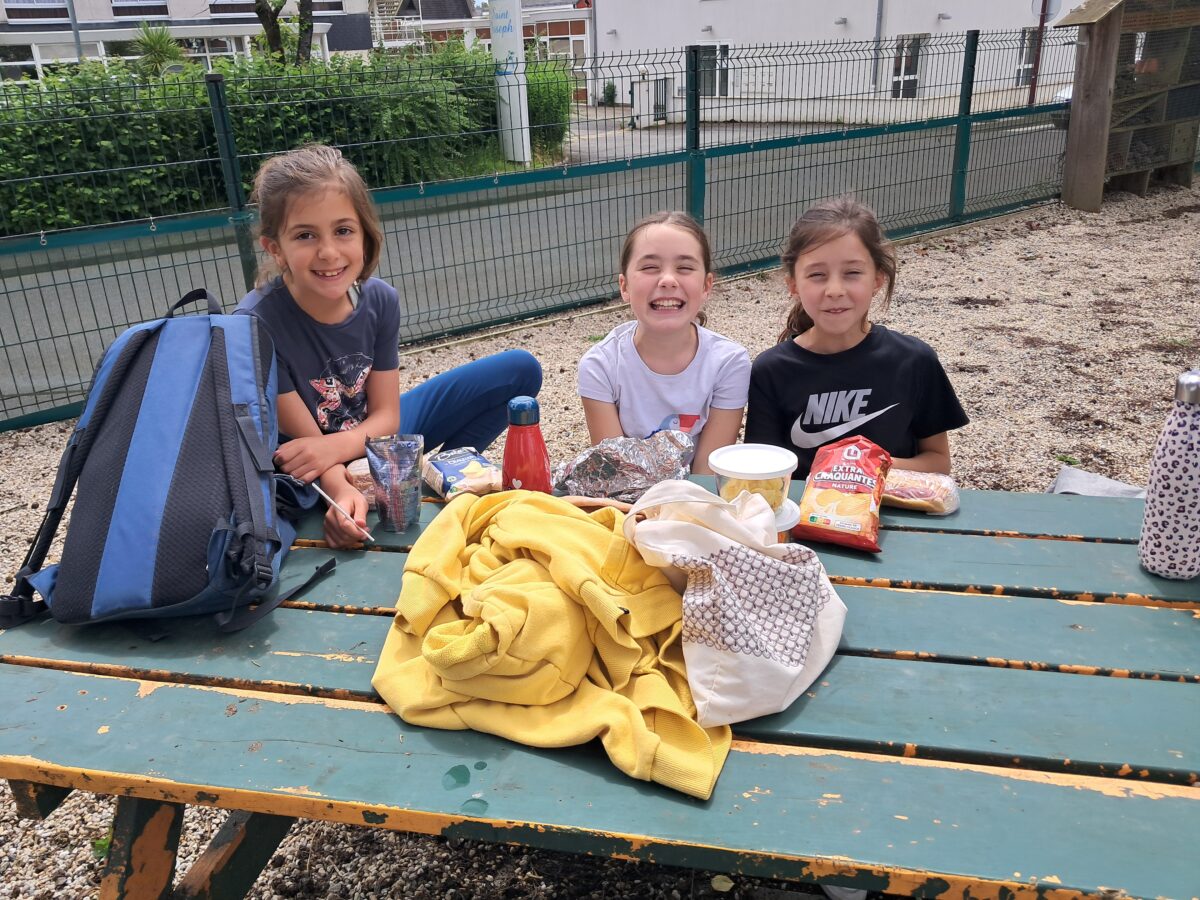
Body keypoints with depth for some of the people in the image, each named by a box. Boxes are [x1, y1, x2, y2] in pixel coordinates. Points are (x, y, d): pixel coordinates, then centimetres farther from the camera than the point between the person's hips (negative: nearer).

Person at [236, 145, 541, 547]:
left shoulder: (380, 300, -15)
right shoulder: (257, 323, -29)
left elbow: (386, 416, -11)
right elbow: (305, 438, -22)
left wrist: (337, 444, -33)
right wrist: (343, 491, -44)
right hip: (321, 479, -4)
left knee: (520, 370, -1)